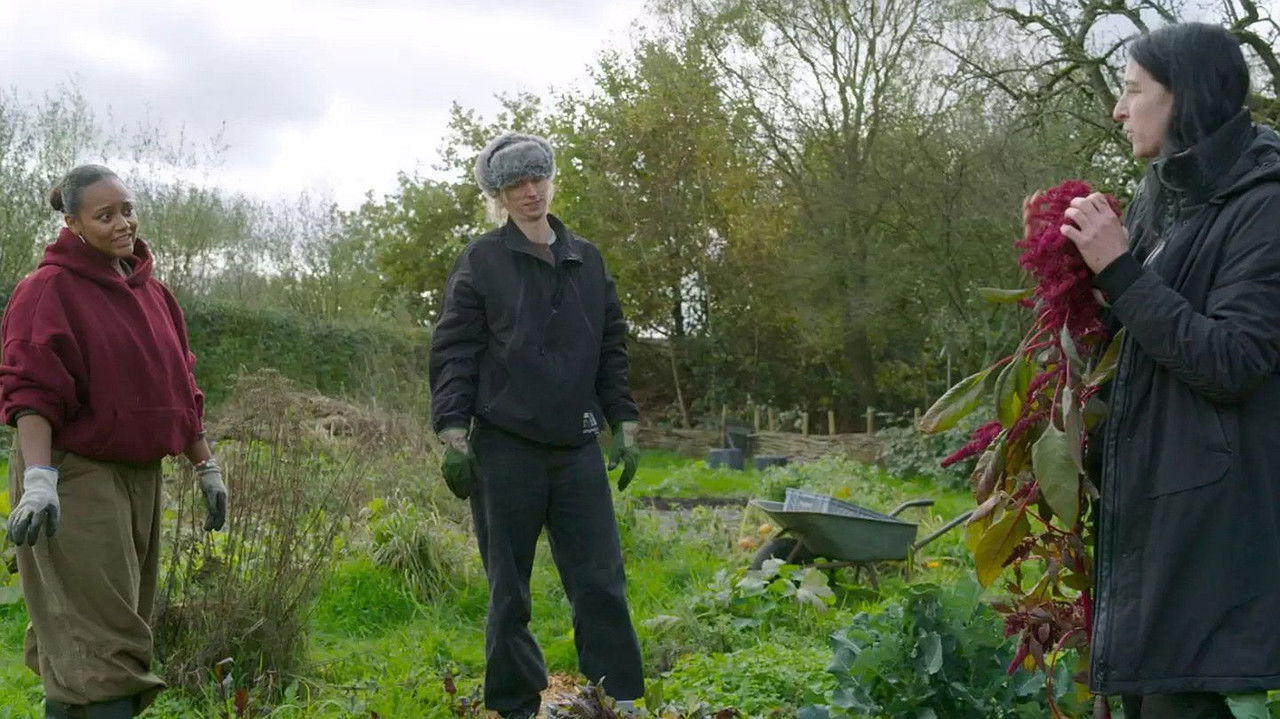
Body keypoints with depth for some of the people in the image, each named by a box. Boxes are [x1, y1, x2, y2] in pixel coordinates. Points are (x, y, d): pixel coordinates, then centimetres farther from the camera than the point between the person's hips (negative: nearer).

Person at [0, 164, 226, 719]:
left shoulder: (150, 292, 14)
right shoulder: (50, 289, -8)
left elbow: (177, 389, 19)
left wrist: (207, 468, 16)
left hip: (140, 478, 7)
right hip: (75, 481, -7)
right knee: (102, 637, -10)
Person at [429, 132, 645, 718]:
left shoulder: (587, 260, 12)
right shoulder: (481, 261, 1)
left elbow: (611, 351, 16)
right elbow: (453, 354, -2)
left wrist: (625, 427, 10)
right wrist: (453, 437, -10)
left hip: (578, 450, 3)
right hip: (504, 450, -3)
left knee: (601, 582, 0)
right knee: (509, 592, 5)